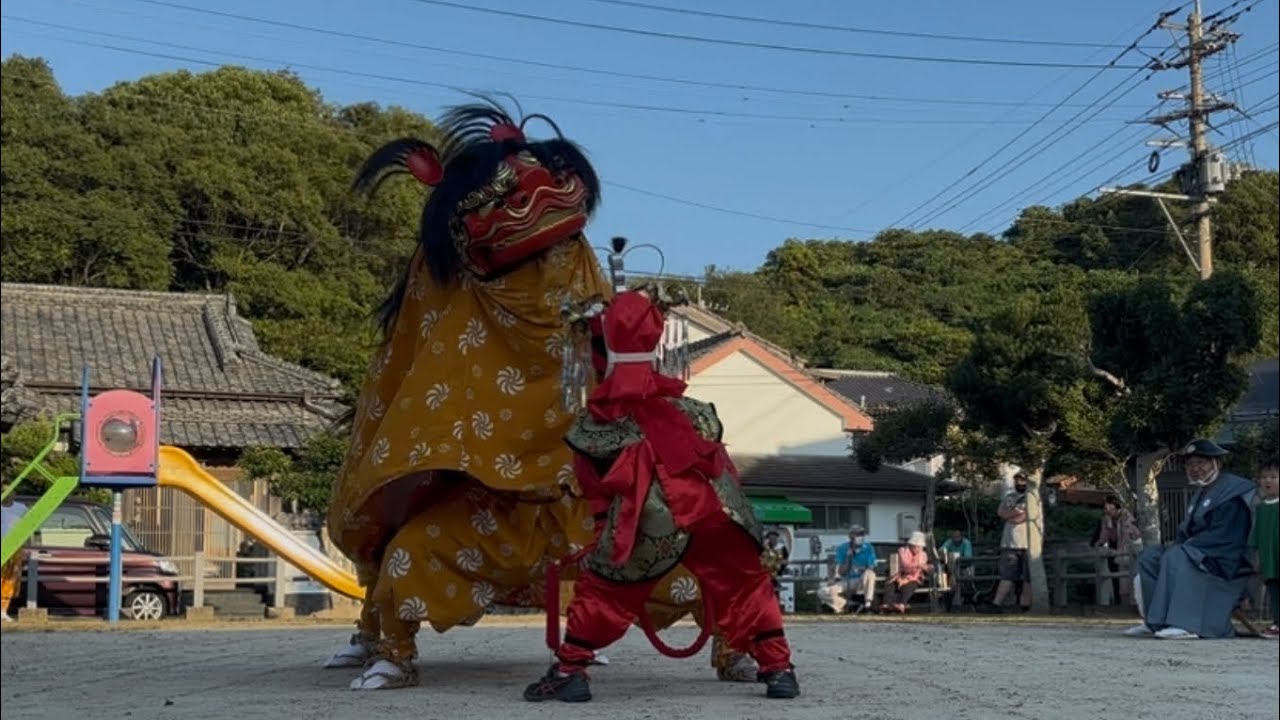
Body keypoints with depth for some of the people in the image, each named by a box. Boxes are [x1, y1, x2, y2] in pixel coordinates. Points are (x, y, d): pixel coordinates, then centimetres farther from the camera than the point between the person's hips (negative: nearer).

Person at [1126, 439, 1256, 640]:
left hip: (1225, 562, -10)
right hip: (1199, 553, 10)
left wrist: (1182, 548, -19)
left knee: (1176, 558, -31)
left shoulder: (1231, 493, -12)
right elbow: (1186, 531, 19)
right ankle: (1153, 622, -7)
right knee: (1150, 556, -1)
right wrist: (1176, 546, -4)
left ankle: (1186, 624, -37)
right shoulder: (1200, 492, 18)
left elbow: (1222, 536, -20)